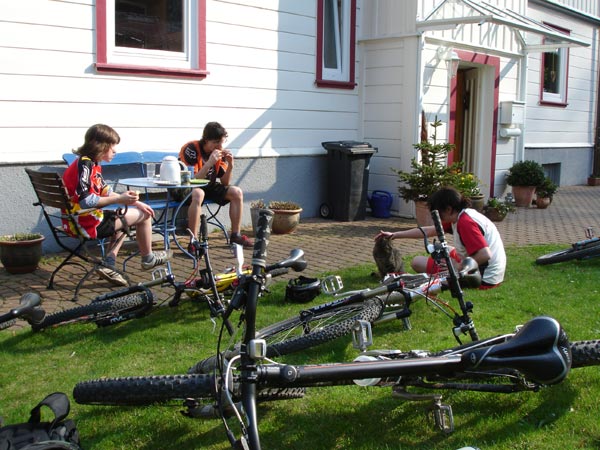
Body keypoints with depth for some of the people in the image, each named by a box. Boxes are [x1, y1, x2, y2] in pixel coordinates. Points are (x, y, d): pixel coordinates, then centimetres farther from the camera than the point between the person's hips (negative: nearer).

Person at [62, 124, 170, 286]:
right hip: (86, 223, -10)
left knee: (123, 218, 32)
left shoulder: (93, 164, 12)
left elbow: (105, 192, 16)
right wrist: (119, 199, -23)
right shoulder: (85, 164, -19)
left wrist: (135, 202, 9)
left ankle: (108, 265, 16)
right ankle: (148, 258, 23)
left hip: (78, 221, 10)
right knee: (143, 216, 1)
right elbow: (85, 201, -27)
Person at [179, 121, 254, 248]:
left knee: (237, 192, -8)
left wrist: (230, 165, -19)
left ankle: (235, 235, 1)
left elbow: (225, 183, -3)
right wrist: (209, 163, -36)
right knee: (198, 194, -39)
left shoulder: (219, 152, -3)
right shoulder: (191, 149, -23)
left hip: (207, 186, 7)